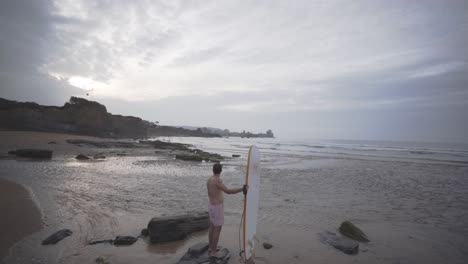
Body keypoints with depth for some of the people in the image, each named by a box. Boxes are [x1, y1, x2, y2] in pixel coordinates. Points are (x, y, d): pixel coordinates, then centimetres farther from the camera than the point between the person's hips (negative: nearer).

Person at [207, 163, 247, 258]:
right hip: (217, 208, -9)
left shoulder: (209, 180, 4)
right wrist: (242, 189, -32)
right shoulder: (217, 181, -26)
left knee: (212, 227, 20)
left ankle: (210, 248, 33)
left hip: (211, 206, 9)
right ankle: (213, 252, 14)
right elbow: (228, 191, -35)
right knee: (217, 229, 3)